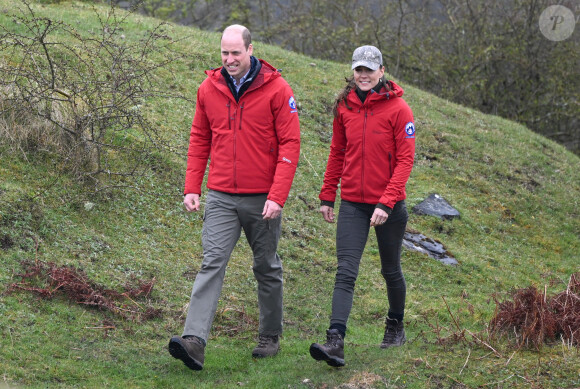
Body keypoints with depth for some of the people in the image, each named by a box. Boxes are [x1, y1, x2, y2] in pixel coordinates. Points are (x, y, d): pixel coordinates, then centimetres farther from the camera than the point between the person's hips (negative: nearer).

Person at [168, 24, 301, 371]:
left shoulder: (276, 90, -8)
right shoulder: (209, 89, 3)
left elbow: (290, 144, -10)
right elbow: (200, 141, 11)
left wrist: (277, 196, -17)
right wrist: (192, 188, 3)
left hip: (262, 199, -2)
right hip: (220, 198, 2)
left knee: (267, 268, 12)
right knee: (212, 264, -9)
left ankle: (270, 337, 26)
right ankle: (195, 341, -19)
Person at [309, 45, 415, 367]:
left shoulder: (398, 109, -9)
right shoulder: (344, 107, 3)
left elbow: (405, 160, -12)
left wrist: (386, 202, -20)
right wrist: (327, 196, 10)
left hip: (389, 206, -2)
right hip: (352, 204, 2)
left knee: (390, 270, 14)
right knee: (345, 271, -10)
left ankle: (395, 326, 37)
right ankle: (335, 341, -20)